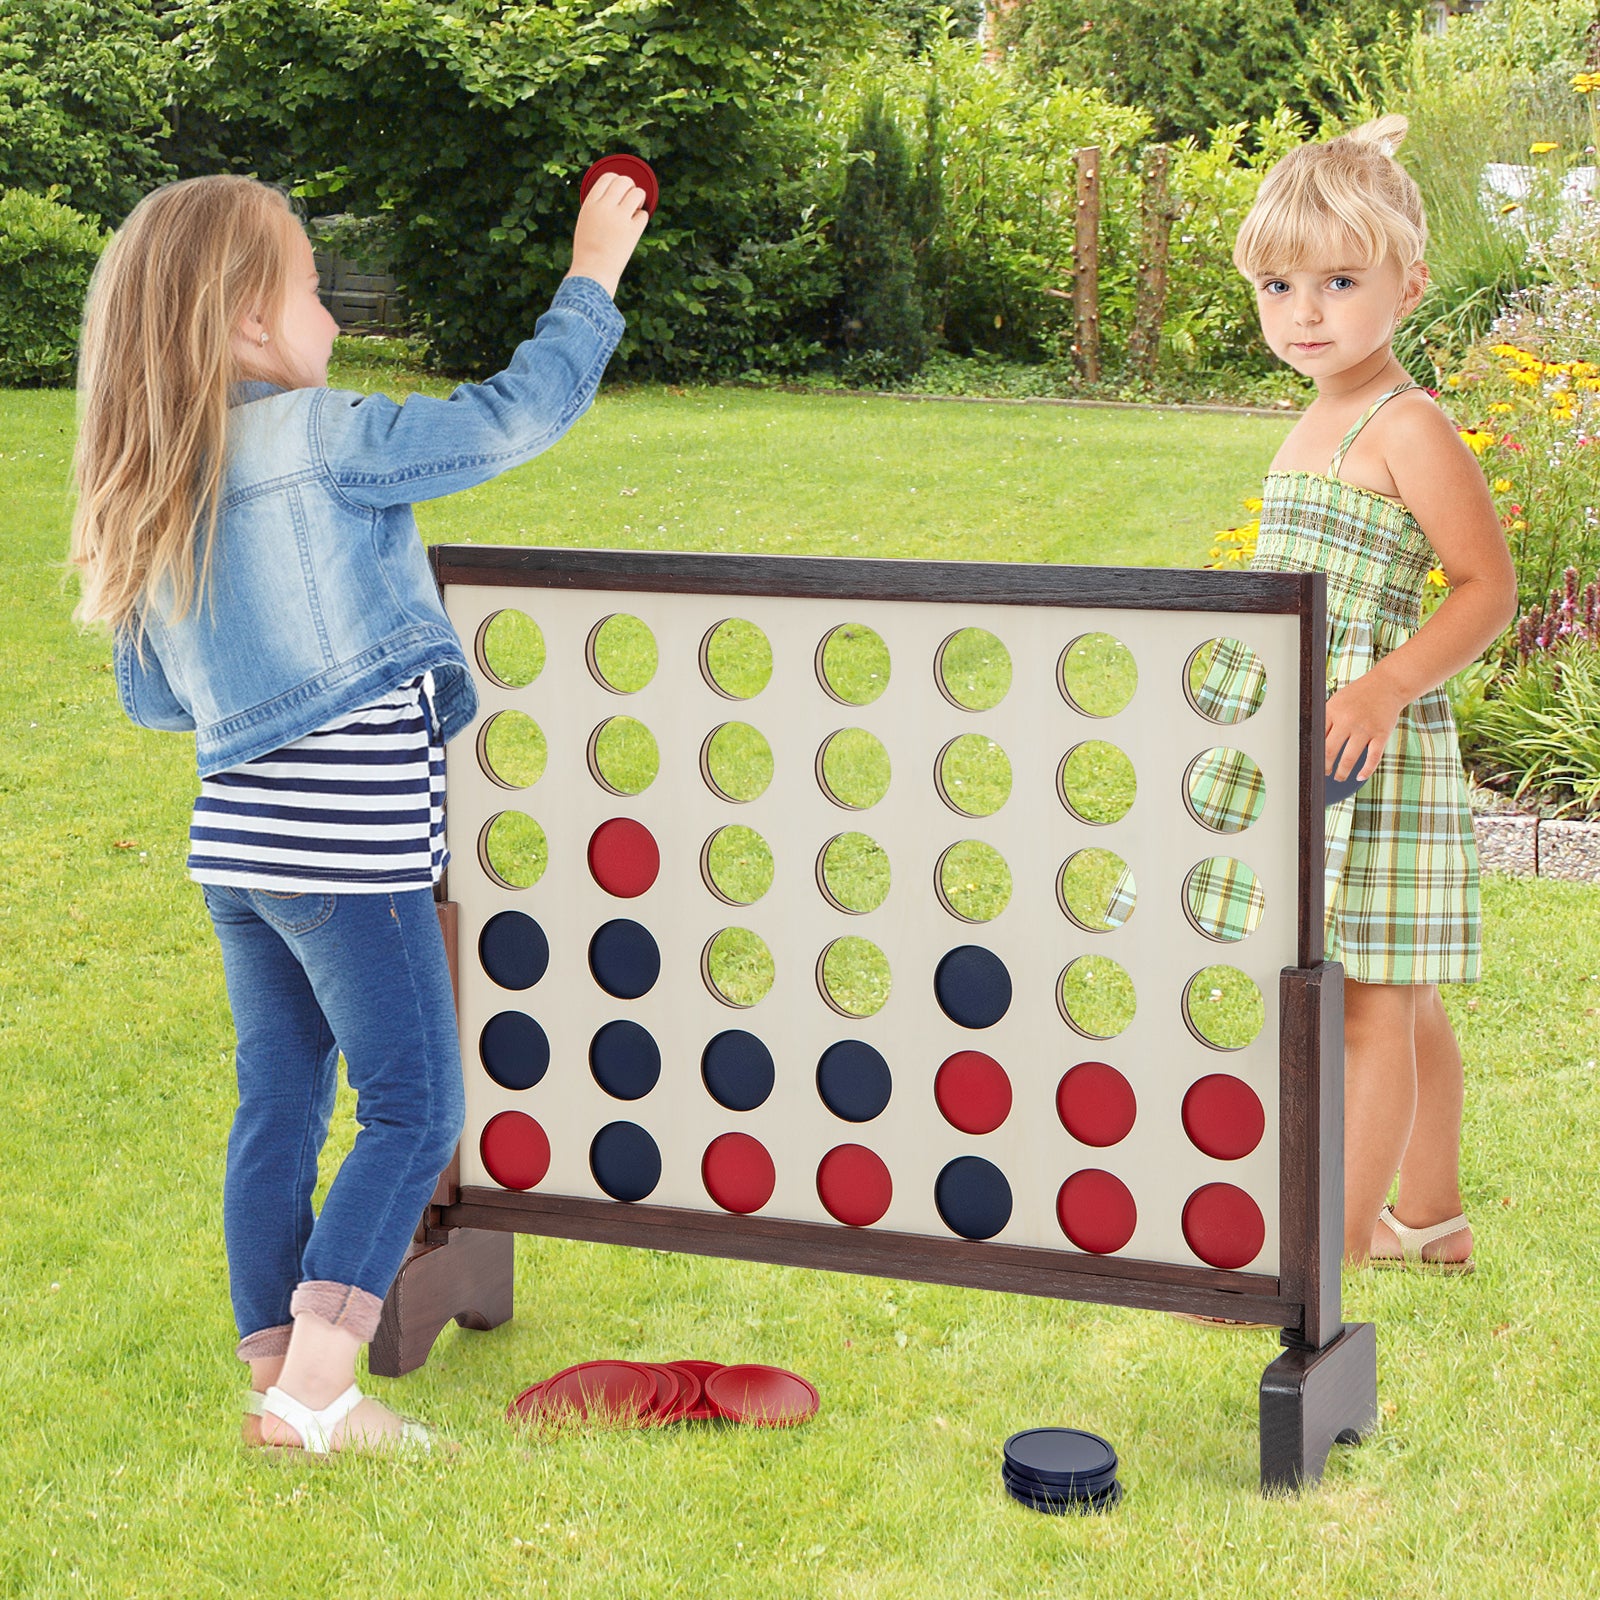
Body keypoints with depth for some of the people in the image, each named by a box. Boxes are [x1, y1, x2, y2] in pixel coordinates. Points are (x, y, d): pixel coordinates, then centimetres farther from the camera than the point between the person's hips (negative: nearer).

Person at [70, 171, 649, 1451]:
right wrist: (593, 278, -1)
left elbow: (151, 698, 15)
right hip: (349, 843, -8)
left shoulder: (148, 495, 9)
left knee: (280, 1108, 14)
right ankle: (314, 1383, -5)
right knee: (414, 1111, 0)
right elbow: (513, 418, -13)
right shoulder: (318, 438, -14)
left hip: (239, 836, 8)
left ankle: (278, 1379, 19)